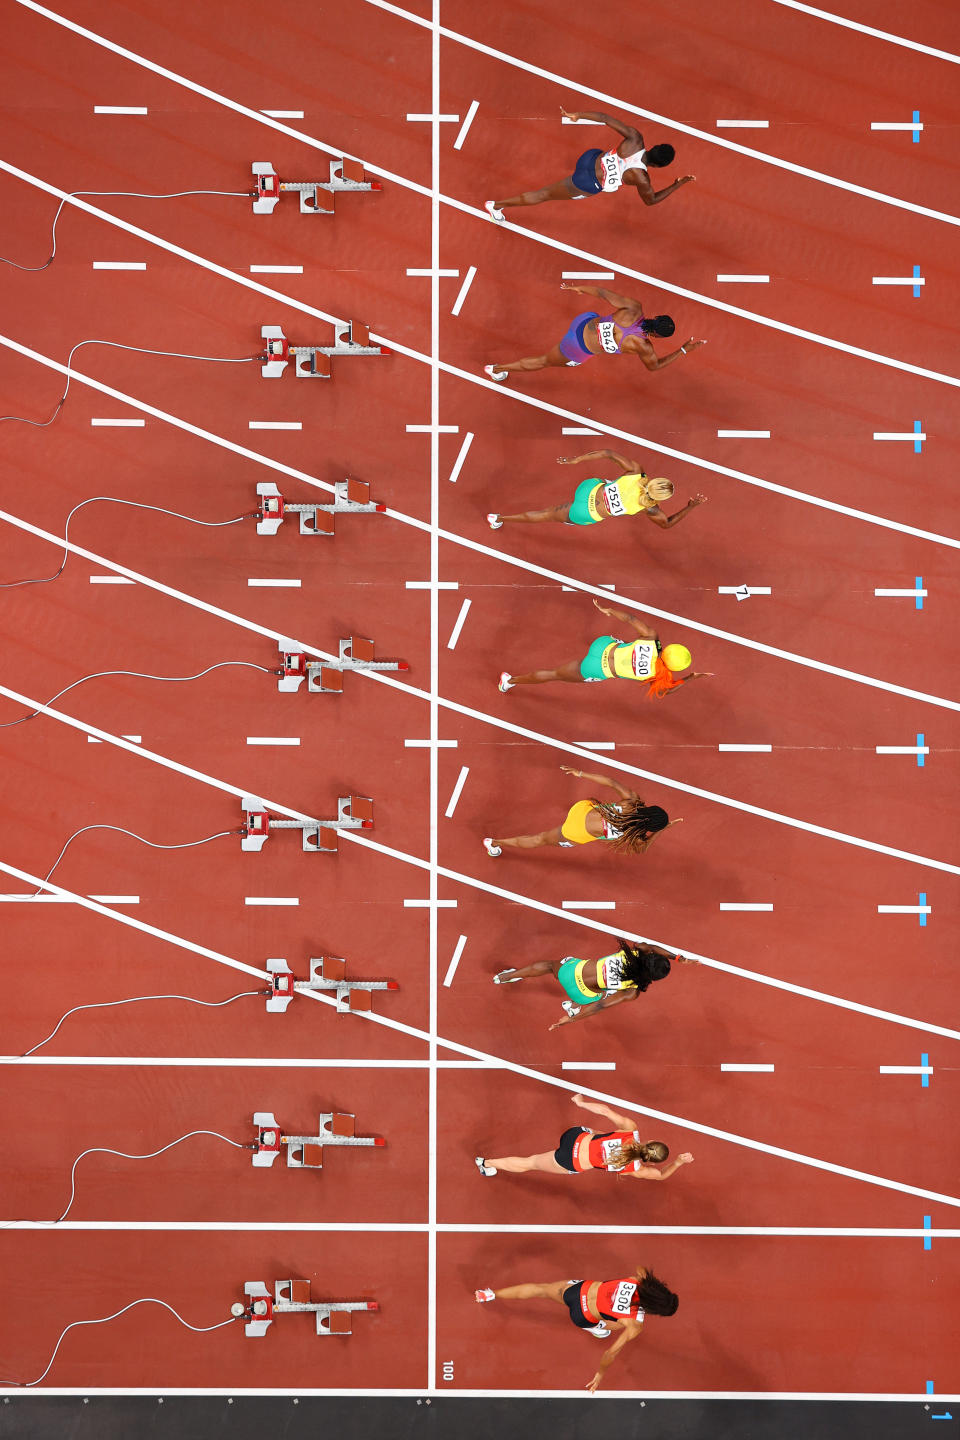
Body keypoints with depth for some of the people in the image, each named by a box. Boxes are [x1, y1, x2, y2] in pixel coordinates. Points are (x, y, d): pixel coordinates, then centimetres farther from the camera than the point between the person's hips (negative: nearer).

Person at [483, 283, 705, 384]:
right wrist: (684, 349, 0)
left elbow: (602, 292, -10)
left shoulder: (634, 307, -16)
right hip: (578, 349, -5)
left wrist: (578, 288, 6)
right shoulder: (643, 346, -23)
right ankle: (495, 369, 35)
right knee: (545, 361, 21)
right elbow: (655, 365, -1)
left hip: (584, 321, 5)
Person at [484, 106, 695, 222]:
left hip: (591, 158, 5)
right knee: (544, 194, 13)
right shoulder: (641, 178, -27)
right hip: (586, 185, -5)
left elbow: (604, 117, -14)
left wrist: (576, 114, -2)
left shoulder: (634, 137, -17)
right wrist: (680, 184, -7)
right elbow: (651, 200, -6)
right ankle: (496, 205, 26)